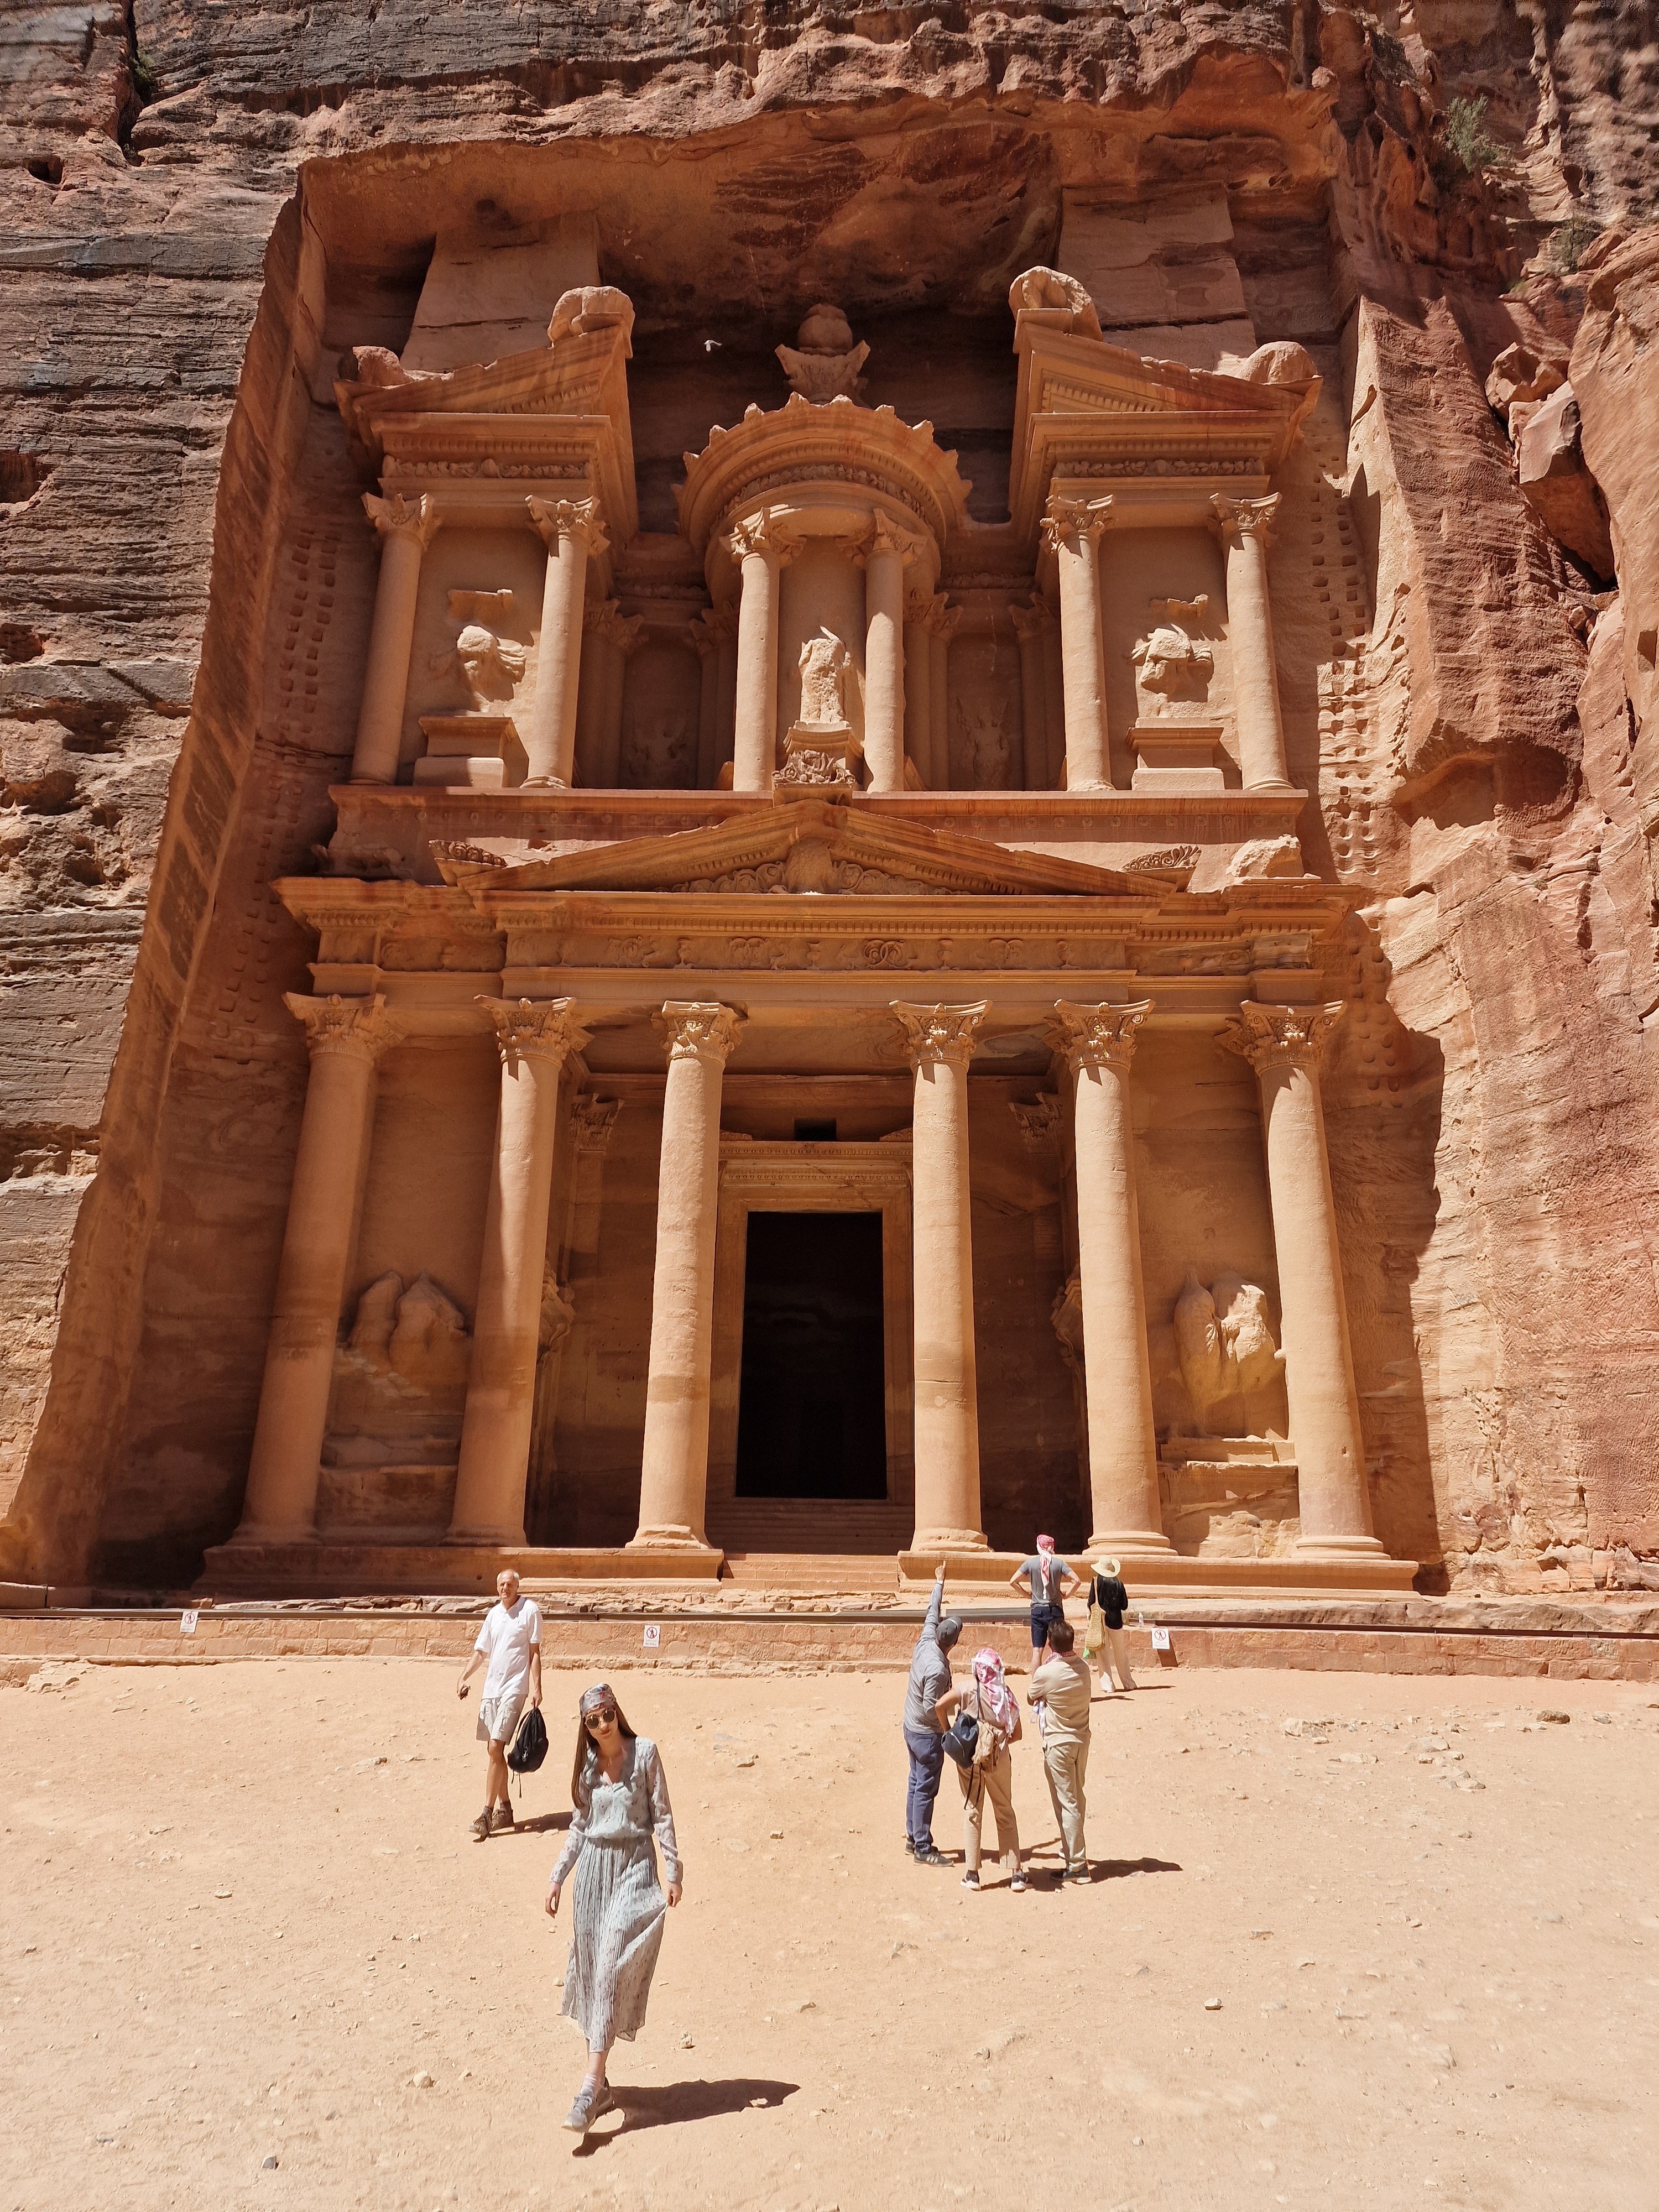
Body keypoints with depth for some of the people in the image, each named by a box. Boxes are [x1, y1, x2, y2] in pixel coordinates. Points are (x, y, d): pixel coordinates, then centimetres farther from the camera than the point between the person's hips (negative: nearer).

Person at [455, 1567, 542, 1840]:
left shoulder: (530, 1611, -5)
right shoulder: (493, 1614, 12)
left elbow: (535, 1653, -6)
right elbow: (481, 1652, 17)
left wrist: (537, 1687, -12)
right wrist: (464, 1677, 3)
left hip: (514, 1689, -6)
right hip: (490, 1688, 6)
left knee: (495, 1748, -13)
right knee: (493, 1749, 9)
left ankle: (487, 1814, -9)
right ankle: (504, 1808, 21)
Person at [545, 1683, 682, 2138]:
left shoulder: (645, 1752, -8)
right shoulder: (587, 1764, 5)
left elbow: (662, 1815, -5)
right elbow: (578, 1827, 13)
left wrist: (674, 1870, -7)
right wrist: (557, 1876, 8)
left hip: (634, 1869, -5)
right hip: (593, 1870, 5)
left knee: (612, 1970, -12)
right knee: (590, 1973, 8)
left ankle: (591, 2083, -10)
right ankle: (602, 2086, 19)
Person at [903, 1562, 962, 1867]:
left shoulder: (925, 1643, -6)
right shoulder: (937, 1668, -30)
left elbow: (932, 1613, 10)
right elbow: (931, 1707, -27)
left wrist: (939, 1583, 21)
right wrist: (947, 1729, -10)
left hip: (911, 1727, 9)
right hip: (927, 1734, -9)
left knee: (916, 1783, 18)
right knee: (926, 1791, 1)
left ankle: (913, 1837, 29)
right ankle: (923, 1850, 9)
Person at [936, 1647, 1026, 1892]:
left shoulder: (970, 1689, -9)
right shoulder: (1007, 1694, -2)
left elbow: (941, 1705, -19)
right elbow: (1016, 1734, 1)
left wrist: (949, 1734, -6)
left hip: (970, 1757, -2)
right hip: (999, 1760, 2)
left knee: (972, 1813, 9)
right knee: (1006, 1813, 15)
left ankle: (973, 1874, 11)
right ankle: (1016, 1874, 16)